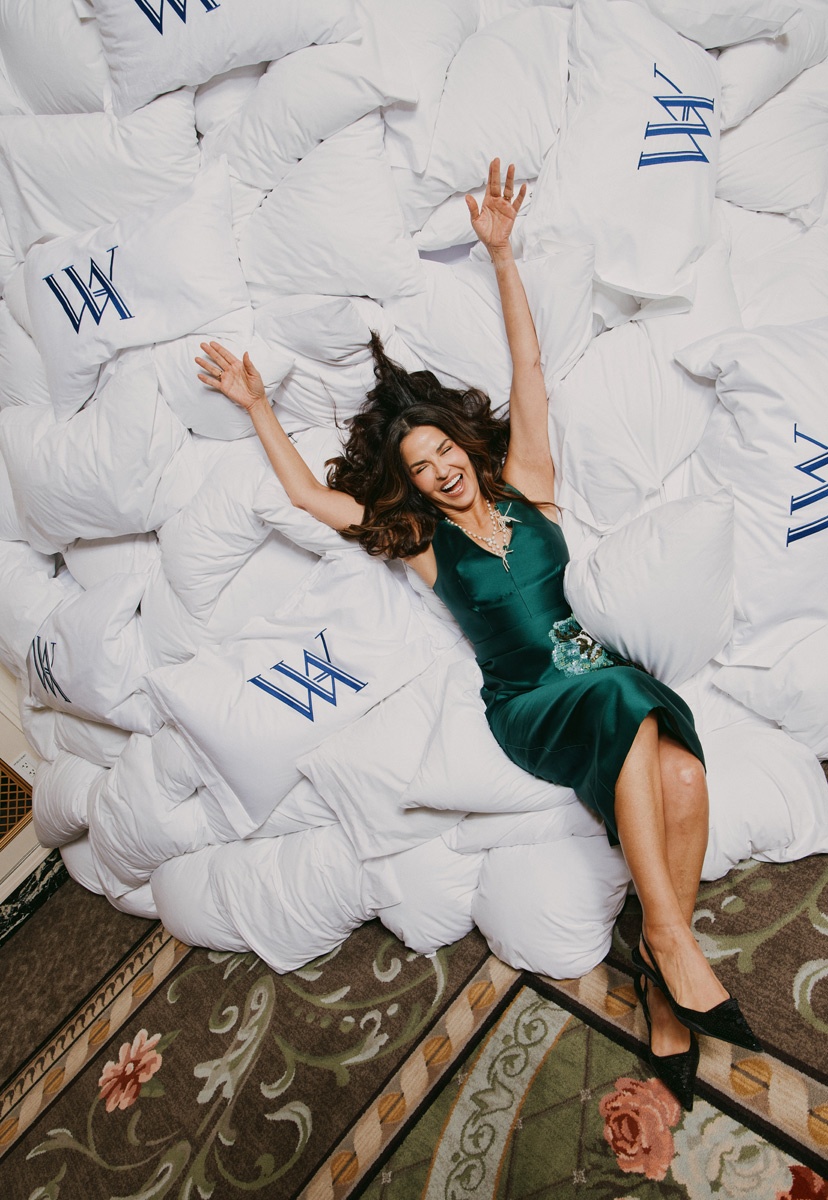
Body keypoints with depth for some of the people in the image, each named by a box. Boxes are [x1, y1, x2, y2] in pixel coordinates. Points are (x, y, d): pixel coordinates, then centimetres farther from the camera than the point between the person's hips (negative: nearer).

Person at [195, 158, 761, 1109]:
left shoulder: (524, 486, 10)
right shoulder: (423, 542, 7)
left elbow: (527, 366, 6)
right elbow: (309, 494, 6)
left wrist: (500, 252, 3)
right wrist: (257, 408, 6)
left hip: (603, 682, 3)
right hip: (528, 707, -2)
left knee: (680, 771, -30)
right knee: (630, 705, -36)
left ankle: (661, 967, -14)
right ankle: (671, 942, -28)